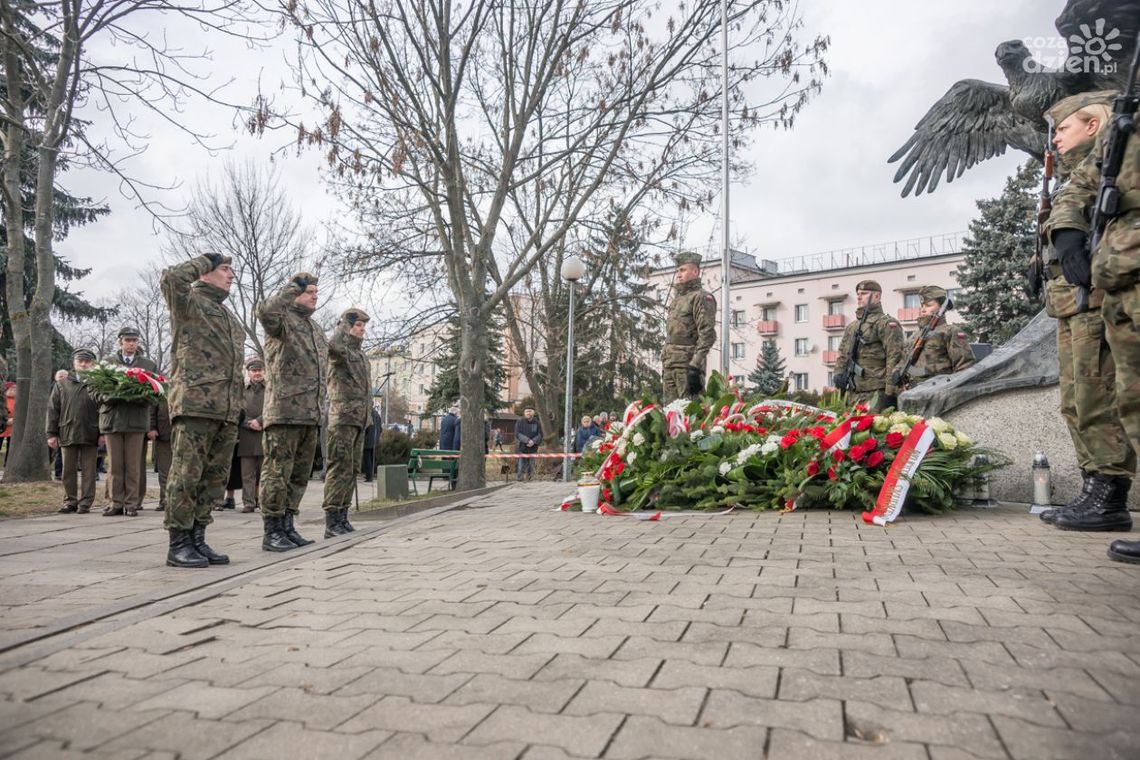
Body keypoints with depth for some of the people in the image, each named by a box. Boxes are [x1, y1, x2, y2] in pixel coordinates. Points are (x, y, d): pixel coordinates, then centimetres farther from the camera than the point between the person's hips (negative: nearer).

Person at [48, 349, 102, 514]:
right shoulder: (62, 384, 10)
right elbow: (53, 409, 9)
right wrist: (51, 433, 2)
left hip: (90, 434, -2)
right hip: (67, 434, 2)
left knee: (88, 471, 2)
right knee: (68, 471, 8)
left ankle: (86, 502, 8)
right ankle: (70, 500, 18)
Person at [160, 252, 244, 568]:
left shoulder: (229, 317, 28)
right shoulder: (189, 302, 5)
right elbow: (172, 277, -18)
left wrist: (237, 406, 21)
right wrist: (203, 261, 1)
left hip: (226, 410, 8)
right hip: (194, 404, -8)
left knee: (213, 477, 8)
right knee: (186, 474, -6)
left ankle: (197, 539, 15)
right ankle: (178, 544, -1)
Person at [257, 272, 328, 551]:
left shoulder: (315, 328, 22)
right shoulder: (282, 319, -2)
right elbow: (265, 311, -29)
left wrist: (321, 411, 22)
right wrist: (293, 287, -15)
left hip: (310, 415, 8)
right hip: (284, 412, -8)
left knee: (299, 475, 11)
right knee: (277, 473, -4)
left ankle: (288, 527, 20)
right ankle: (272, 532, 2)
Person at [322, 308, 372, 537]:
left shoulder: (361, 355, 22)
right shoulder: (339, 350, -4)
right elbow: (333, 345, -31)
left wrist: (369, 416, 23)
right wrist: (342, 325, -12)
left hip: (359, 420, 9)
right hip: (342, 417, -9)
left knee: (352, 469, 9)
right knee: (340, 468, -11)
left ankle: (342, 517, 15)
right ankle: (332, 521, -9)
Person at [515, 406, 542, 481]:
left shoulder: (537, 423, 3)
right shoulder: (519, 421, -3)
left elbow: (540, 435, 0)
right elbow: (517, 434, -10)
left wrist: (533, 441, -19)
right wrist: (527, 440, -22)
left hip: (533, 448, 2)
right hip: (522, 448, -2)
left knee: (531, 466, 5)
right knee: (521, 466, -2)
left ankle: (530, 479, 14)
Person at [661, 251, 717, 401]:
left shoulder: (702, 297, -6)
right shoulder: (677, 298, 21)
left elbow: (707, 335, -15)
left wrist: (695, 366, -22)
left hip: (688, 362, -8)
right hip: (669, 365, 8)